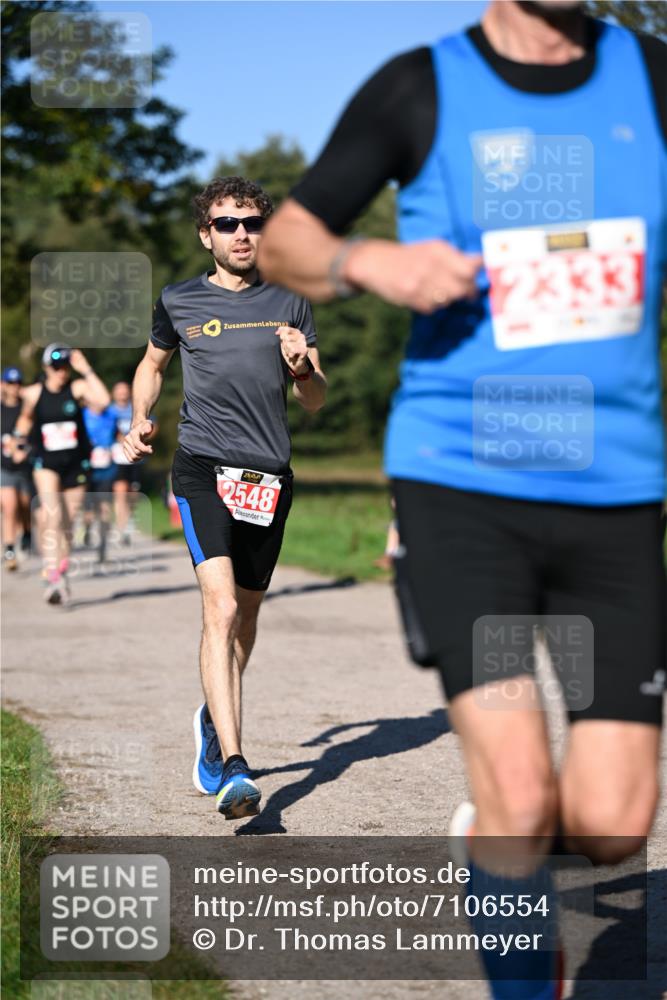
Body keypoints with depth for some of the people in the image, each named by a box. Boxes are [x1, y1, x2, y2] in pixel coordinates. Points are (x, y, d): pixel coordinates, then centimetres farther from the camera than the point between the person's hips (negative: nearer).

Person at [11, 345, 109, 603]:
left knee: (67, 523, 11)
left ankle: (62, 571, 32)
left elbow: (103, 400, -27)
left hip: (76, 464, 1)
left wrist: (86, 371, -25)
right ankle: (52, 578, -27)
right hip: (46, 464, -1)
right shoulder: (34, 393, -2)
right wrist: (19, 436, 2)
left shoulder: (77, 387, -6)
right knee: (51, 516, -20)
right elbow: (26, 417, 19)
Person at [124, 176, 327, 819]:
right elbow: (152, 363, 25)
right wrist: (140, 421, 9)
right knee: (220, 608, -20)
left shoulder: (290, 307, 11)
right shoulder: (179, 302, 7)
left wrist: (302, 368, -7)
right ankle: (234, 771, -27)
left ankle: (213, 719, 44)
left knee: (245, 616, 15)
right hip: (203, 470, -3)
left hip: (269, 476, 3)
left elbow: (315, 403, 14)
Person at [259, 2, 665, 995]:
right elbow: (281, 242, 7)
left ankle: (489, 834, 33)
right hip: (461, 481, -3)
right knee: (521, 797, -13)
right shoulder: (419, 91, 0)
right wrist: (367, 262, -14)